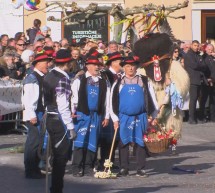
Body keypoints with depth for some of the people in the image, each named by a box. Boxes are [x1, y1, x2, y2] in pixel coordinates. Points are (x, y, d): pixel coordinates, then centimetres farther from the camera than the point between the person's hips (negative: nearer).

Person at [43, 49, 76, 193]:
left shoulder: (49, 76, 10)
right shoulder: (63, 79, -17)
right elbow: (63, 106, -21)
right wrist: (71, 127, -18)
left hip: (50, 119, 9)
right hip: (60, 121, -9)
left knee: (58, 156, 17)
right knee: (61, 157, -2)